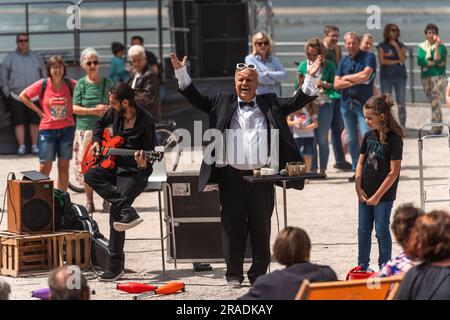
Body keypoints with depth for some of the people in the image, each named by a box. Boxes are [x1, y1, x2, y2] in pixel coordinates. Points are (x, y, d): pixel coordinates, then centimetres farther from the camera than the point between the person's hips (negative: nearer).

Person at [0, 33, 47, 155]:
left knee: (35, 122, 2)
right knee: (19, 122, -1)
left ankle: (35, 145, 9)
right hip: (16, 96, -1)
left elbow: (44, 74, 17)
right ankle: (21, 146, 4)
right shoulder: (10, 58, 5)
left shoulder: (36, 57, 11)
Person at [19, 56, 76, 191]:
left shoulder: (71, 84, -3)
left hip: (67, 129, 1)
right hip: (47, 129, -1)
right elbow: (23, 96, 3)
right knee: (45, 167, -3)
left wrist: (74, 109, 1)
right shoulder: (43, 84, -5)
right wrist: (38, 110, -3)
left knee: (64, 166, 6)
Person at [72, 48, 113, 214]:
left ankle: (107, 202, 4)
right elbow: (75, 108, -2)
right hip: (85, 129, 0)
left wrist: (107, 108, -10)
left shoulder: (107, 82, 7)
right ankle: (89, 203, 8)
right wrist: (93, 111, -15)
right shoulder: (81, 84, 4)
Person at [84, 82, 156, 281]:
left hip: (134, 172, -7)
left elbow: (149, 155, -14)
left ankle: (115, 265, -17)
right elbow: (100, 123, 26)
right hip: (115, 165, 7)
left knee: (115, 210, -22)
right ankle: (127, 211, -25)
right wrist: (96, 142, 11)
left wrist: (143, 164, -34)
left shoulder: (145, 122, -16)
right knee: (90, 175, -22)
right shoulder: (115, 113, 2)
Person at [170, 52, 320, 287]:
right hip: (231, 176, 0)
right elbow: (195, 98, 9)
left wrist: (310, 78, -3)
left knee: (261, 226, 5)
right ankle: (234, 274, 12)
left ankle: (259, 273, 14)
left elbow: (296, 102, 9)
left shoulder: (269, 104, 12)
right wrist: (181, 72, 1)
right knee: (232, 226, 3)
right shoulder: (223, 102, 12)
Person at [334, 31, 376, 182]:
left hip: (364, 103, -5)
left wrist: (347, 78, -5)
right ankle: (356, 170, 16)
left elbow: (365, 75, -18)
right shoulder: (344, 62, 12)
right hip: (347, 103, 5)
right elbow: (336, 84, 4)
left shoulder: (368, 57, -3)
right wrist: (355, 81, -9)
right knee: (351, 139, 8)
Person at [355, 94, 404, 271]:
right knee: (363, 230, 11)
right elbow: (360, 163, 10)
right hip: (365, 193, 6)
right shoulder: (368, 136, 5)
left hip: (384, 195, -6)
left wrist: (377, 196, -15)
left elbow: (393, 172, -16)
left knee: (382, 231, 1)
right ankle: (362, 265, 22)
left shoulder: (394, 139, -15)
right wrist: (359, 187, -2)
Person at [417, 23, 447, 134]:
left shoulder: (441, 46, -2)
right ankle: (439, 127, 17)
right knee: (433, 102, 9)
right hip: (425, 77, 5)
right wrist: (435, 63, -12)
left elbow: (437, 59, -19)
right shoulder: (422, 47, 9)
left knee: (435, 102, -13)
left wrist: (437, 46, -22)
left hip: (438, 76, -5)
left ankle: (435, 128, -13)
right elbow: (420, 61, -5)